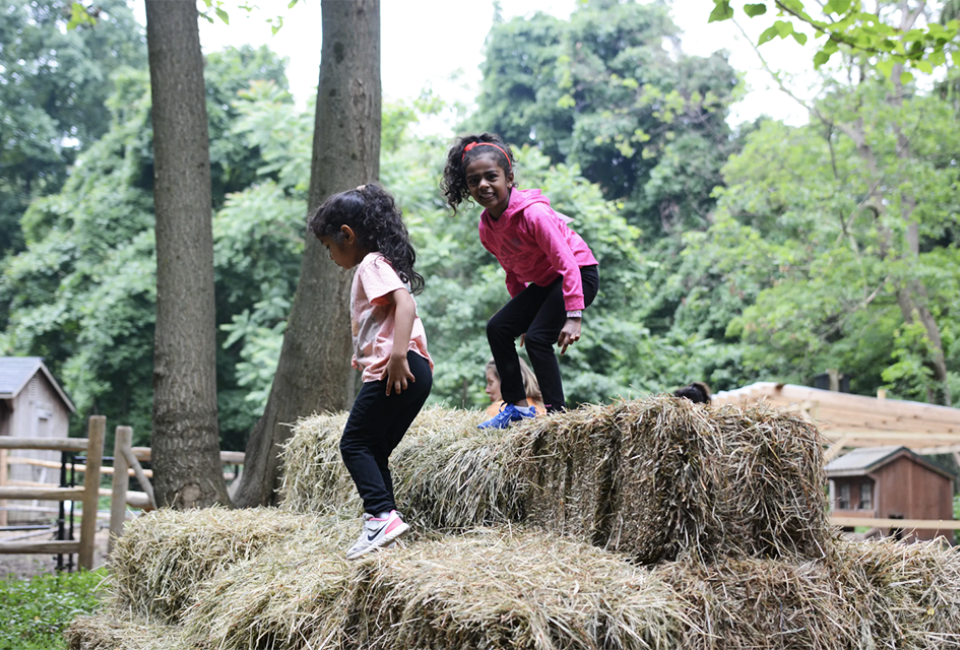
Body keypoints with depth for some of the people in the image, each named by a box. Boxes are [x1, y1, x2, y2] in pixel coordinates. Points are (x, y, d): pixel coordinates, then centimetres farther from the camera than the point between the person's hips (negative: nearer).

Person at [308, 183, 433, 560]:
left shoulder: (372, 265, -6)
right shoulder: (378, 265, 25)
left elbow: (405, 302, -22)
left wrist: (397, 355, -32)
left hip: (394, 371, -10)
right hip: (415, 373, 10)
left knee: (355, 444, -6)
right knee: (373, 450, 11)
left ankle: (382, 515, -15)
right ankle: (382, 527, 8)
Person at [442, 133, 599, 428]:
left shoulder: (533, 213, -28)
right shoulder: (487, 227, -3)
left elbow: (567, 263, -29)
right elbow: (513, 271, 12)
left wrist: (573, 316, -34)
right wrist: (522, 312, 13)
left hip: (579, 274, -9)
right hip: (543, 282, 9)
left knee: (537, 338, -21)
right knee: (498, 328, 0)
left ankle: (557, 412, -14)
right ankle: (517, 406, 9)